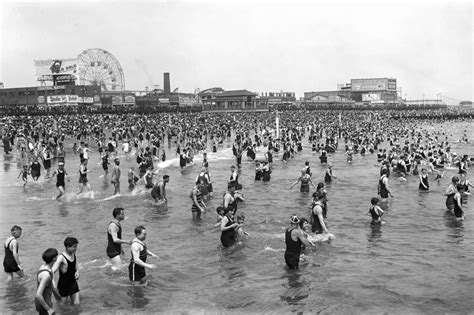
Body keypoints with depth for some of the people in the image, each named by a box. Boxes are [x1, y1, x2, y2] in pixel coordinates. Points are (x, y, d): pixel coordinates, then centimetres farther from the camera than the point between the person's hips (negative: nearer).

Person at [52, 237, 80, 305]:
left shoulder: (74, 255, -1)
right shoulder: (62, 258, -23)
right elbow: (53, 271, -32)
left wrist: (77, 273, -11)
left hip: (73, 282, 6)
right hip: (63, 284, -6)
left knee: (76, 303, 9)